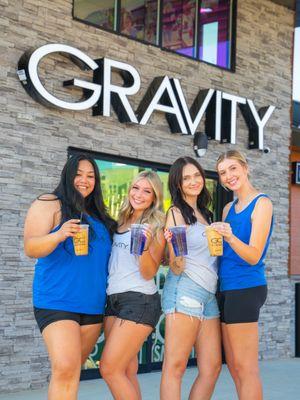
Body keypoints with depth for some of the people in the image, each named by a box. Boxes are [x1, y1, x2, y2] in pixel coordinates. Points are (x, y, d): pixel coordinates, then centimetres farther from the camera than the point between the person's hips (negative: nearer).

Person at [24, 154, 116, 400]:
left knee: (71, 370, 9)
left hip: (93, 304, 6)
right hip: (57, 302, -6)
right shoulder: (48, 205, 0)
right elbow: (30, 248, -9)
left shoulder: (98, 214, 17)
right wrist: (59, 235, -28)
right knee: (65, 369, -19)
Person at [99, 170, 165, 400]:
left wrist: (145, 246, -27)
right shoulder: (121, 221, 14)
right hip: (114, 299, 6)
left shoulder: (156, 226, -3)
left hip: (140, 301, -6)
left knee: (110, 370, -10)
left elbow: (149, 273, -9)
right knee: (126, 372, 5)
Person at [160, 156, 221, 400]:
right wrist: (174, 248, -28)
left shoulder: (204, 213, 19)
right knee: (175, 366, -8)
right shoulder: (176, 213, -3)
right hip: (185, 290, -8)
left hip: (209, 295, 8)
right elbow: (177, 268, -9)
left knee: (212, 367, 4)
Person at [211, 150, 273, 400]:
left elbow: (253, 256, -13)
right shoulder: (229, 208, 16)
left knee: (245, 369, -6)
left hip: (245, 288, -8)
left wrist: (230, 238, -32)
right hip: (226, 289, 8)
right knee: (234, 368, 11)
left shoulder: (261, 203, -7)